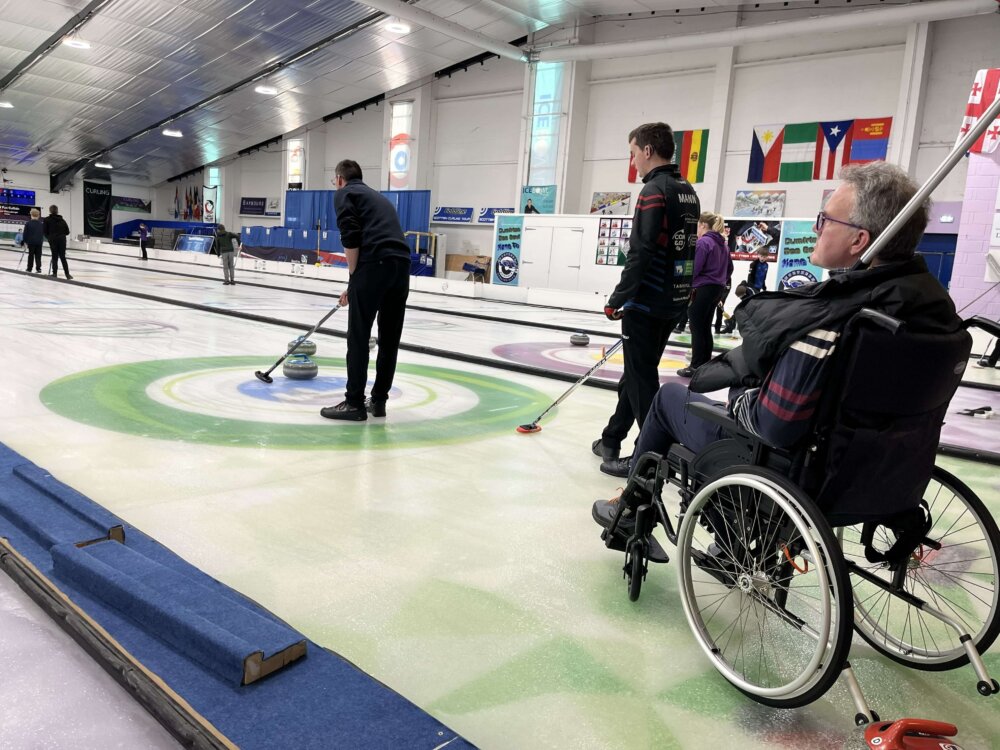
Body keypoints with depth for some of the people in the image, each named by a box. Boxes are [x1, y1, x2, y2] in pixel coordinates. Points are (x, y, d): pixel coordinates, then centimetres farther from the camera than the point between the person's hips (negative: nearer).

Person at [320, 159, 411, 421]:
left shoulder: (344, 193, 11)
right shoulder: (378, 196, 35)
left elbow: (351, 239, -6)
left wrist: (354, 277, 4)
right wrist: (355, 285, 38)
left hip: (375, 264, -7)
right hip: (401, 264, 7)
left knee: (358, 336, 0)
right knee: (390, 338, 11)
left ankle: (354, 403, 3)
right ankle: (379, 400, 18)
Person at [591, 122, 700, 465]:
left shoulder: (654, 190, -14)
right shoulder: (689, 191, 14)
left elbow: (640, 254, -21)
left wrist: (618, 300, -14)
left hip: (647, 304, -9)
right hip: (675, 302, 9)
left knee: (642, 380, 0)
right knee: (637, 373, 17)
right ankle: (611, 440, 30)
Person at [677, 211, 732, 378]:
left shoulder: (703, 242, -13)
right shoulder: (723, 244, 14)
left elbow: (694, 268, -18)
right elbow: (729, 269, 20)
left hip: (702, 289, -8)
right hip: (717, 290, 9)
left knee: (697, 329, -3)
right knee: (706, 328, 14)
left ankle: (696, 366, -1)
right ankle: (705, 364, 18)